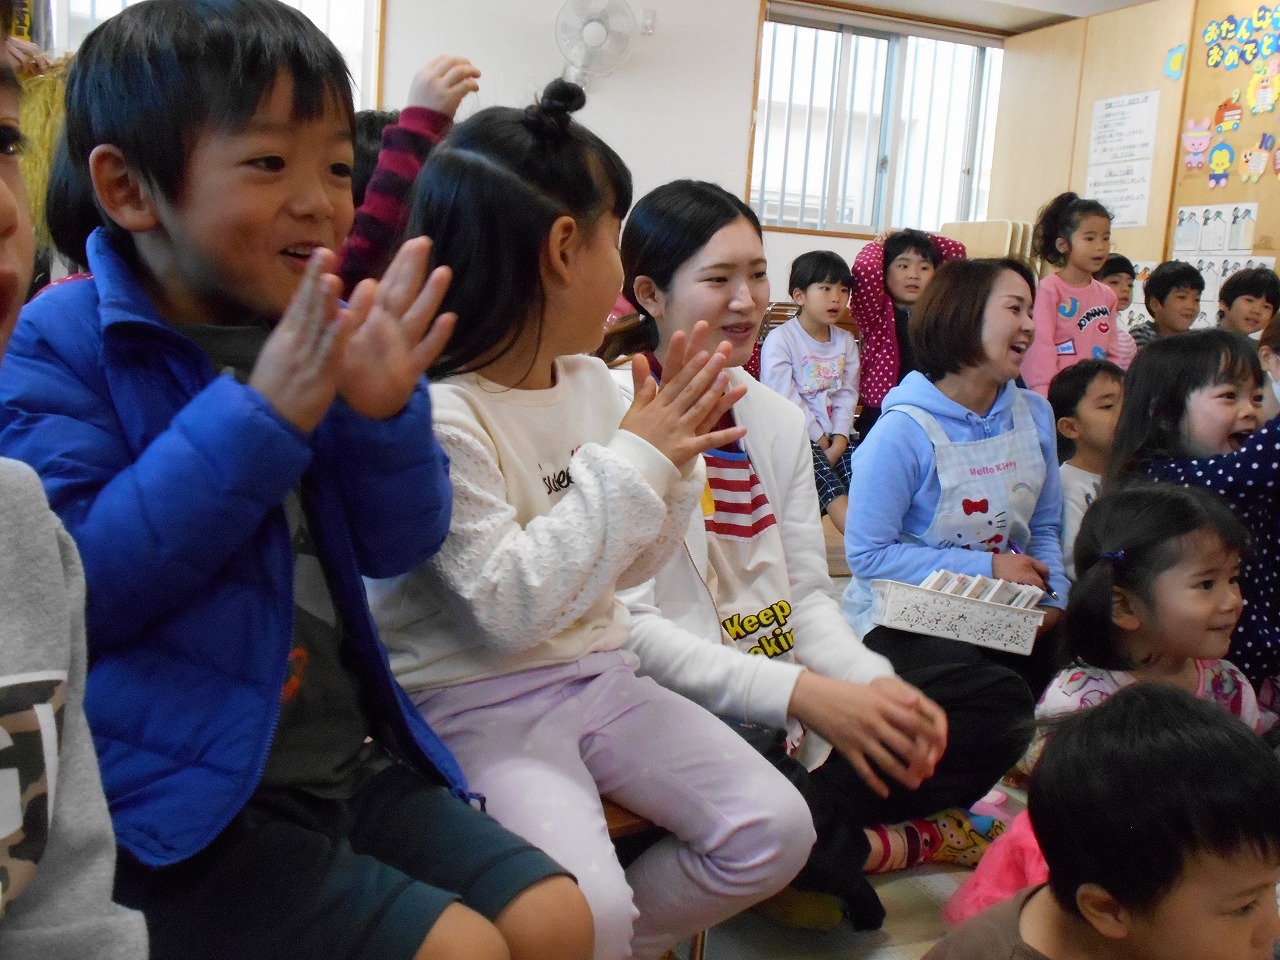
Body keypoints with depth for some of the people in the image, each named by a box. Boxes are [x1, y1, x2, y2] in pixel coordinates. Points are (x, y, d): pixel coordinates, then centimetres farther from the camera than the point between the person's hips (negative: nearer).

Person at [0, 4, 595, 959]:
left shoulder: (324, 335, 5)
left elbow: (396, 546, 3)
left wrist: (385, 410, -16)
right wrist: (257, 418, -26)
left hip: (355, 751, 6)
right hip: (184, 790, -5)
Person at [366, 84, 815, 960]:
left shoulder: (593, 382, 4)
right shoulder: (435, 413, -19)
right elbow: (509, 606, -24)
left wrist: (674, 462, -4)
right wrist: (632, 461, -20)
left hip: (597, 676, 7)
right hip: (479, 702, -7)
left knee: (776, 830, -5)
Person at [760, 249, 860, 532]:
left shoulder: (846, 341, 14)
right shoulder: (779, 339, -5)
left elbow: (847, 394, 7)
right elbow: (784, 398, -11)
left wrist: (839, 439, -9)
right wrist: (819, 438, -11)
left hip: (838, 435, 6)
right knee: (825, 477, -30)